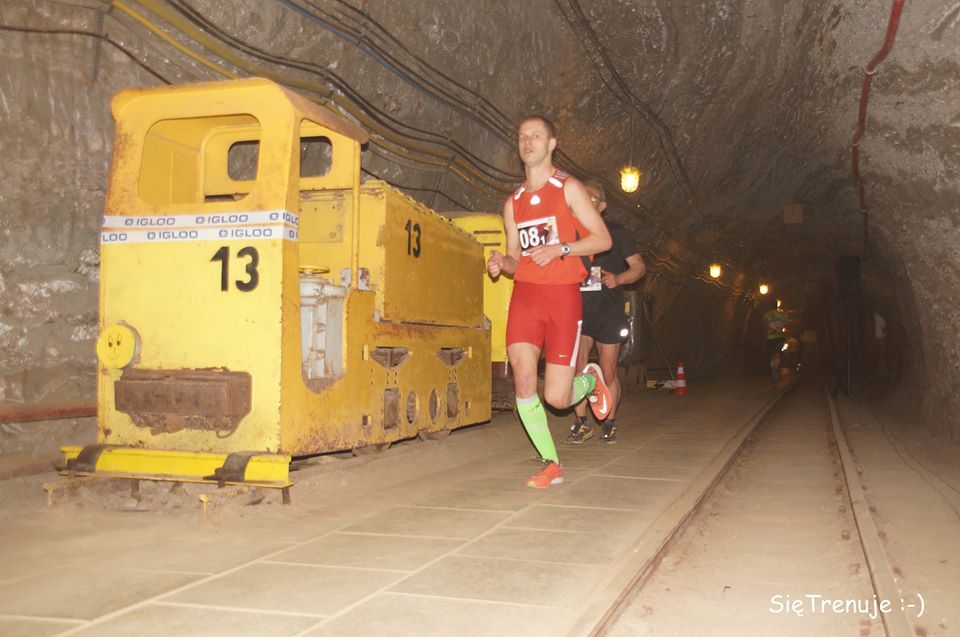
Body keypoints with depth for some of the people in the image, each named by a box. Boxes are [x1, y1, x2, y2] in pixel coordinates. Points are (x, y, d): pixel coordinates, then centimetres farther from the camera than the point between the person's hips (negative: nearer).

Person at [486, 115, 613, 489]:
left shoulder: (568, 189, 2)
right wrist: (501, 263, -4)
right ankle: (551, 465, 5)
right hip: (525, 294, 4)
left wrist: (560, 249, -16)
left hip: (563, 294, -4)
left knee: (556, 397, -7)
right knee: (523, 381, -12)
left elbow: (602, 238, -2)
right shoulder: (513, 203, 16)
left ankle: (591, 380, 30)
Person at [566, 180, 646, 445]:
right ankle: (581, 423, -2)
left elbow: (639, 266, 1)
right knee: (576, 366, -14)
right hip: (578, 310, 1)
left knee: (608, 373, 4)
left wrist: (618, 279, -18)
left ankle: (610, 423, 24)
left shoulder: (616, 232, 2)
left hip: (609, 311, -1)